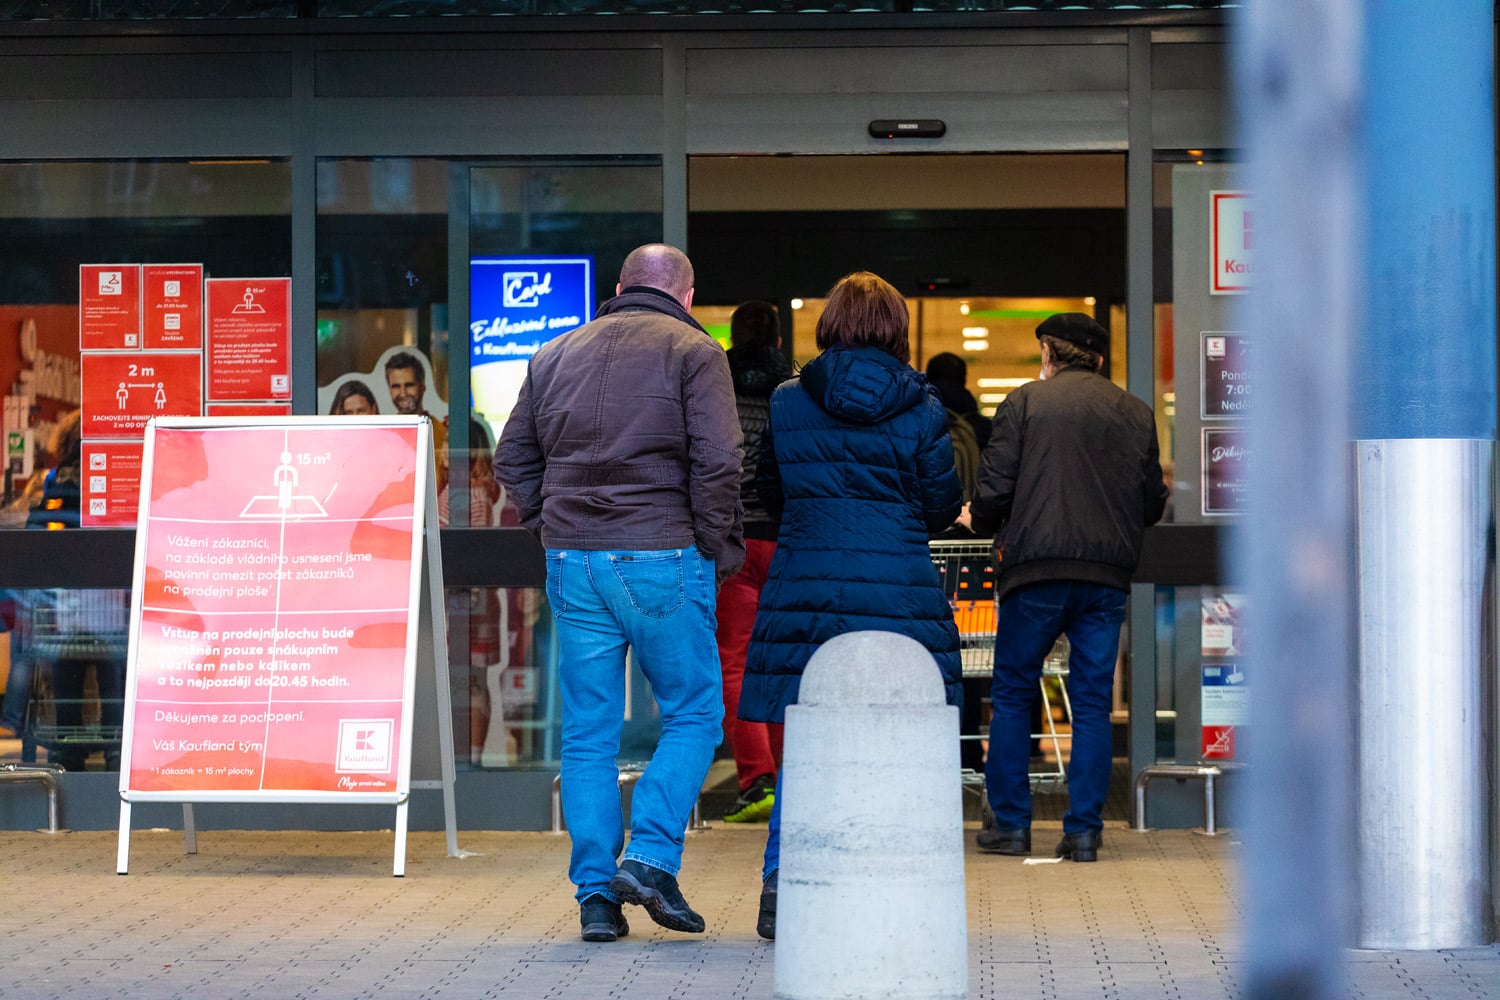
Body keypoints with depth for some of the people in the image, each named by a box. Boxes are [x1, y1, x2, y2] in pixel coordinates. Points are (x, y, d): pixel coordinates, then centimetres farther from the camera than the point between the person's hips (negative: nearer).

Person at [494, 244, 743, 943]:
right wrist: (719, 548, -1)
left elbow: (511, 458, 15)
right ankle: (651, 858, -6)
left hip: (572, 562, 4)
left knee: (588, 733, 8)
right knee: (693, 713, 9)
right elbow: (716, 461, -10)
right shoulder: (693, 352, 0)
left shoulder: (556, 354, 15)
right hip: (661, 559, -4)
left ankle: (595, 894, 5)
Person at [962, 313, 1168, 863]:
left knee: (1012, 696, 9)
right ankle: (1083, 829, 3)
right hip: (1108, 576, 3)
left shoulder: (1025, 402, 1)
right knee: (1093, 702, 6)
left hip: (1038, 570, -2)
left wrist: (981, 523, 18)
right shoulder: (1135, 413, 10)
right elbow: (1153, 502, 13)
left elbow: (995, 487, -3)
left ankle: (1010, 822, 9)